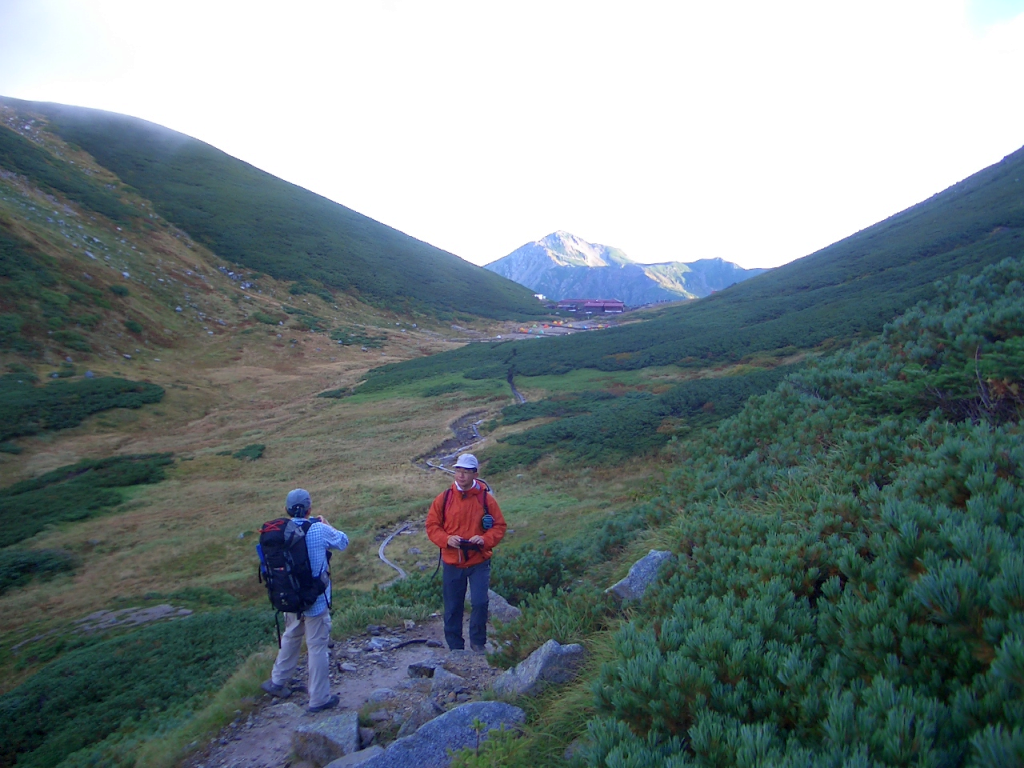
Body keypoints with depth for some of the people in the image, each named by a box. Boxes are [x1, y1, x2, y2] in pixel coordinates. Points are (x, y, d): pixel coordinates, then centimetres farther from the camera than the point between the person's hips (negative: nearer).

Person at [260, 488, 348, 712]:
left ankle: (277, 681, 42)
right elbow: (343, 542, 0)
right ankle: (319, 698, 17)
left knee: (290, 638, 26)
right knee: (317, 647, 6)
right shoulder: (320, 530, -18)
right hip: (315, 600, -5)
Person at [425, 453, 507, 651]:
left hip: (479, 562, -1)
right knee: (452, 608, 9)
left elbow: (499, 526, 1)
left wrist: (485, 539, -18)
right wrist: (446, 539, -16)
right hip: (452, 562, 1)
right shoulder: (443, 498, -1)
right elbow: (432, 525, 2)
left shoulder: (486, 498, -4)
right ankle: (455, 647, 26)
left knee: (480, 602, -9)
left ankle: (478, 642, 15)